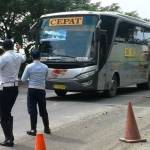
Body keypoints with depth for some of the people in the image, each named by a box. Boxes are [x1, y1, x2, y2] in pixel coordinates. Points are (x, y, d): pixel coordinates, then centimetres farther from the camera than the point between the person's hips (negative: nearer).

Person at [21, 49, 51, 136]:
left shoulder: (29, 67, -9)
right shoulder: (45, 67, 0)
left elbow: (23, 79, -3)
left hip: (32, 90, -3)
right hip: (41, 90, 3)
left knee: (32, 110, 2)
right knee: (43, 110, 14)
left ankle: (33, 130, 2)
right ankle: (47, 128, 23)